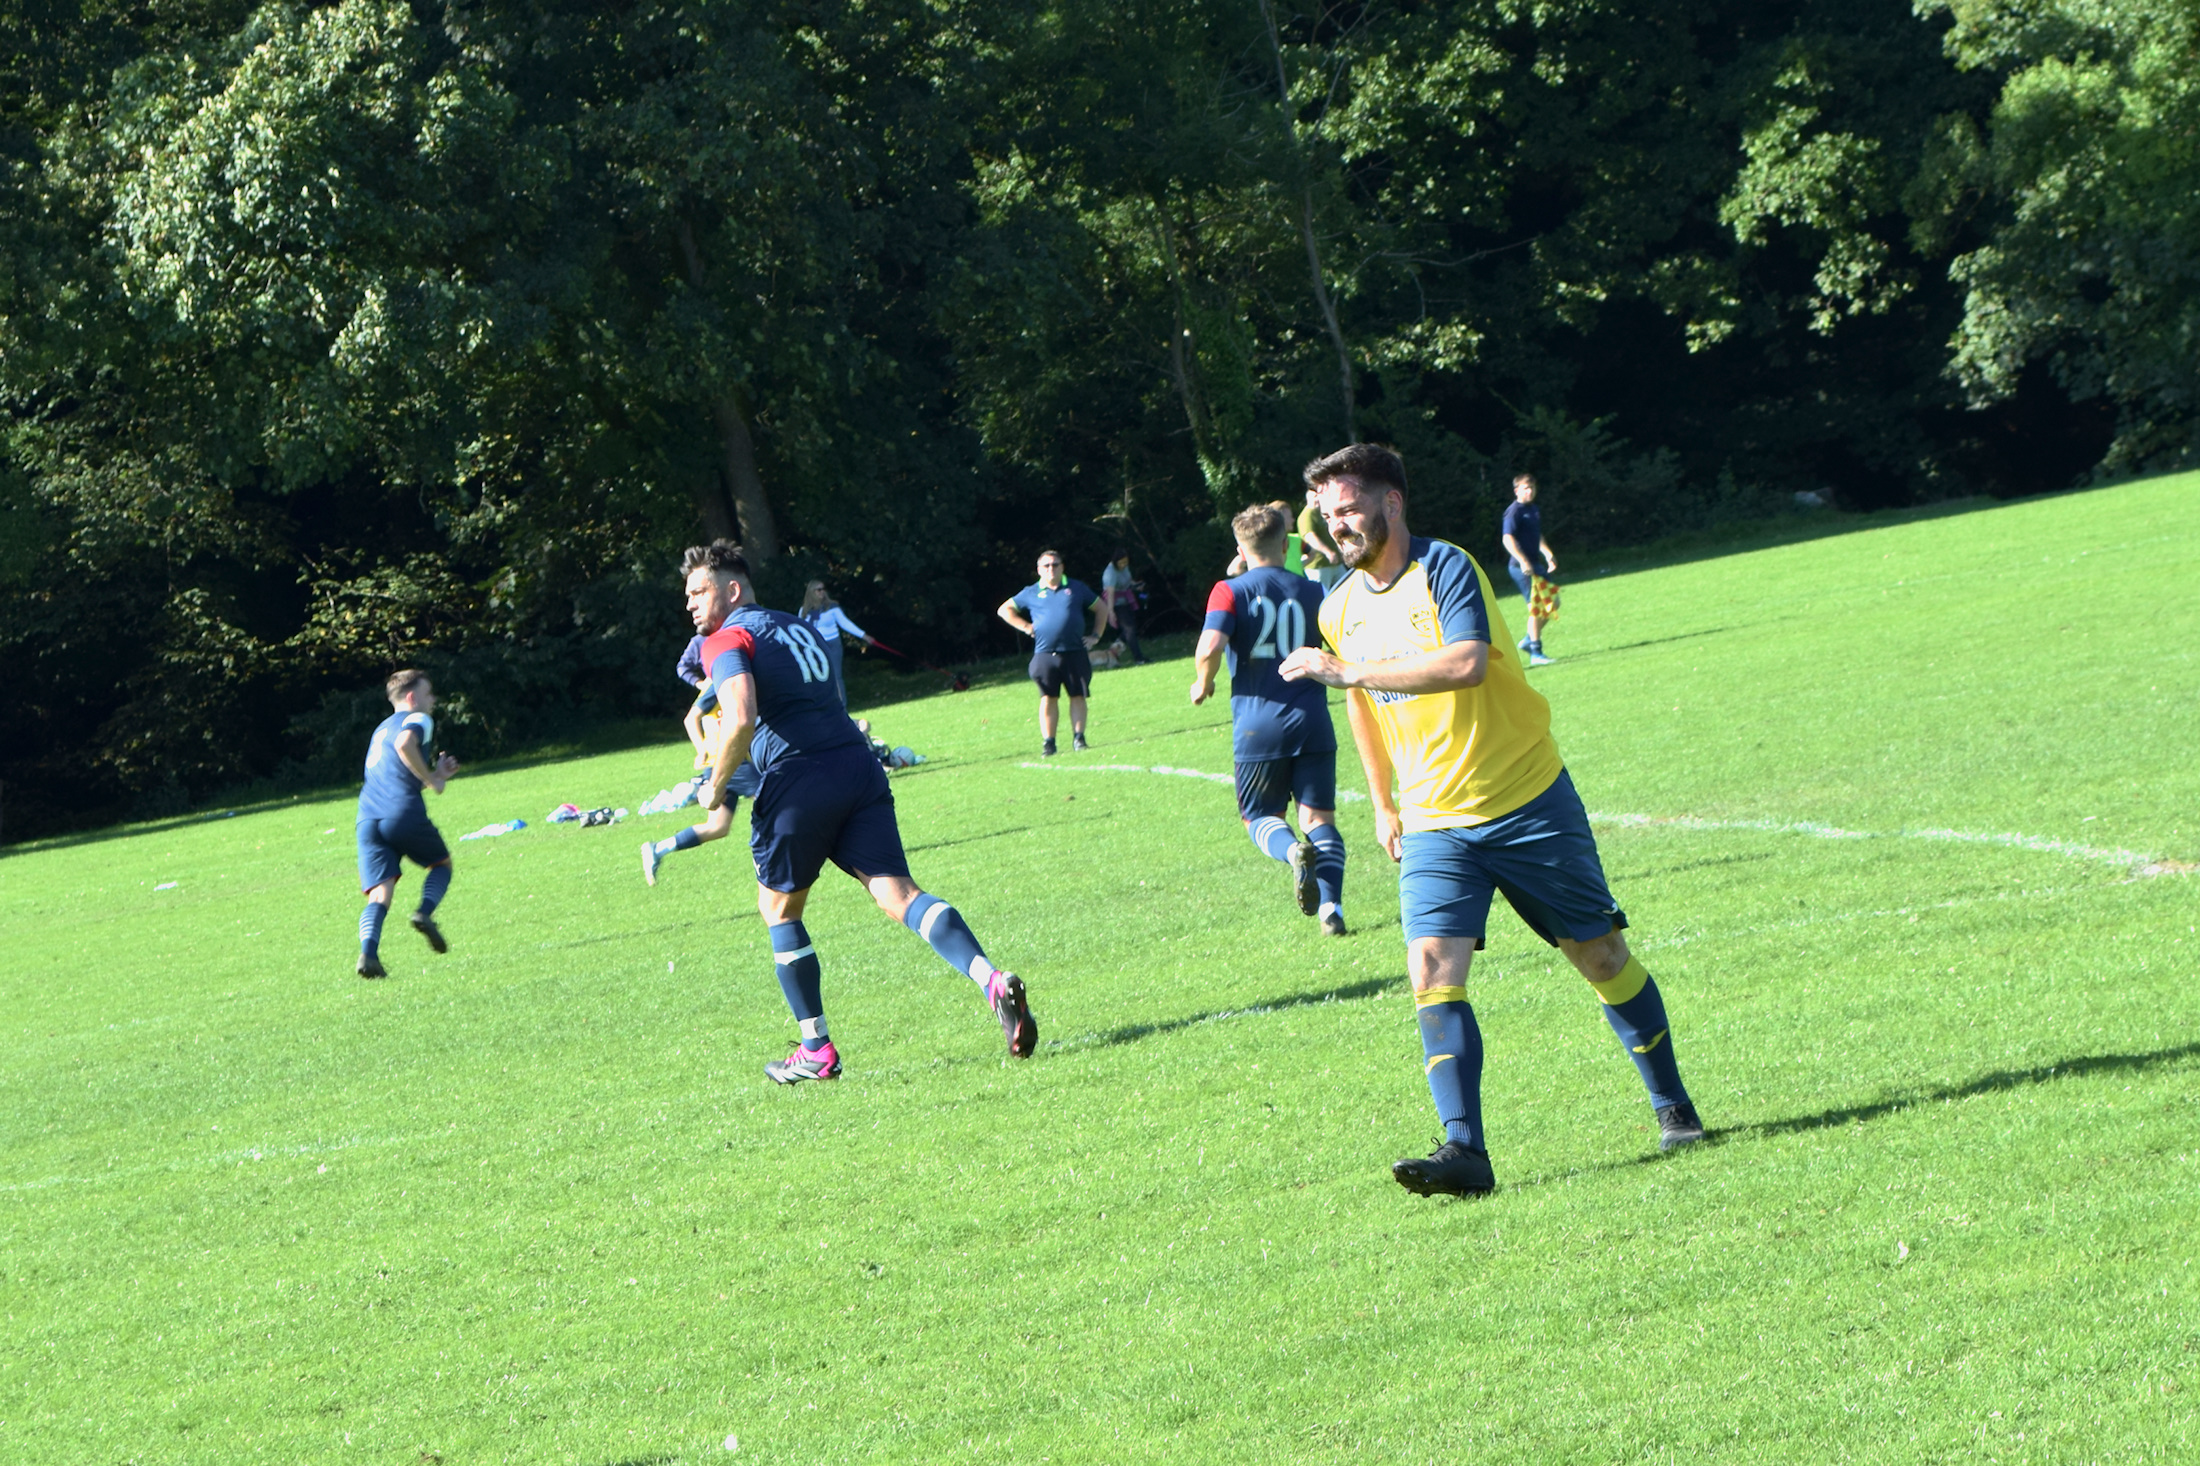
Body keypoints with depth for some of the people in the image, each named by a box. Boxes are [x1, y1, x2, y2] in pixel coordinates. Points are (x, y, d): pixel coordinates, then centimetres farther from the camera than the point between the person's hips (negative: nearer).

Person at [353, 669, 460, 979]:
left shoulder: (382, 728, 31)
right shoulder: (418, 719, 6)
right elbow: (404, 745, -17)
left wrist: (434, 775, 34)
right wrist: (433, 780, -8)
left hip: (368, 817, 5)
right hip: (403, 811, -5)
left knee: (380, 892, -3)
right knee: (442, 863, 20)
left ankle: (368, 953, -27)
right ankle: (425, 912, -8)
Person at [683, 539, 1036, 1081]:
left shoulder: (727, 641, -1)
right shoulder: (797, 627, 26)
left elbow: (741, 719, -18)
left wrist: (716, 783, -4)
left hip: (797, 782, -6)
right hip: (857, 763, 6)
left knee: (779, 910, 13)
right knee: (897, 892, -3)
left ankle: (816, 1051, 14)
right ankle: (993, 981, -26)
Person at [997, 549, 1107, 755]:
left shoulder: (1076, 588, 11)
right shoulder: (1031, 593, 10)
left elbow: (1101, 608, 21)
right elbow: (1004, 610, 18)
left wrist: (1095, 635, 12)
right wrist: (1025, 627, 6)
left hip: (1075, 653, 1)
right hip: (1045, 655, -1)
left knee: (1078, 696, -1)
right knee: (1048, 698, -3)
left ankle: (1078, 738, 6)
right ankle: (1048, 741, 2)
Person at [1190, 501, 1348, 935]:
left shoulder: (1230, 591, -2)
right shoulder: (1311, 591, 8)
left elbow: (1210, 647, -17)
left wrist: (1203, 682, 2)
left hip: (1258, 725, -2)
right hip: (1311, 722, 2)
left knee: (1260, 817, 13)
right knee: (1319, 817, 7)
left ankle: (1292, 850, -21)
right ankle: (1332, 904, -14)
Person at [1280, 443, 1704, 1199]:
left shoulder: (1445, 569, -14)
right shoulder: (1340, 608, 7)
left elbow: (1466, 663, -32)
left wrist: (1348, 670, -33)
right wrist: (1383, 803, 28)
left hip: (1526, 800, -4)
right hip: (1434, 823, 5)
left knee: (1600, 955, 6)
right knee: (1433, 970, -16)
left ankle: (1672, 1106, 25)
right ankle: (1464, 1151, -22)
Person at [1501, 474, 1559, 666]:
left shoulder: (1535, 511, 16)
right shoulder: (1514, 511, -12)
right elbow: (1508, 539, -20)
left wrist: (1548, 554, 16)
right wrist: (1523, 561, -28)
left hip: (1535, 564, 9)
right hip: (1521, 566, -9)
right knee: (1536, 607, -11)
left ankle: (1529, 639, 23)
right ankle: (1535, 653, -8)